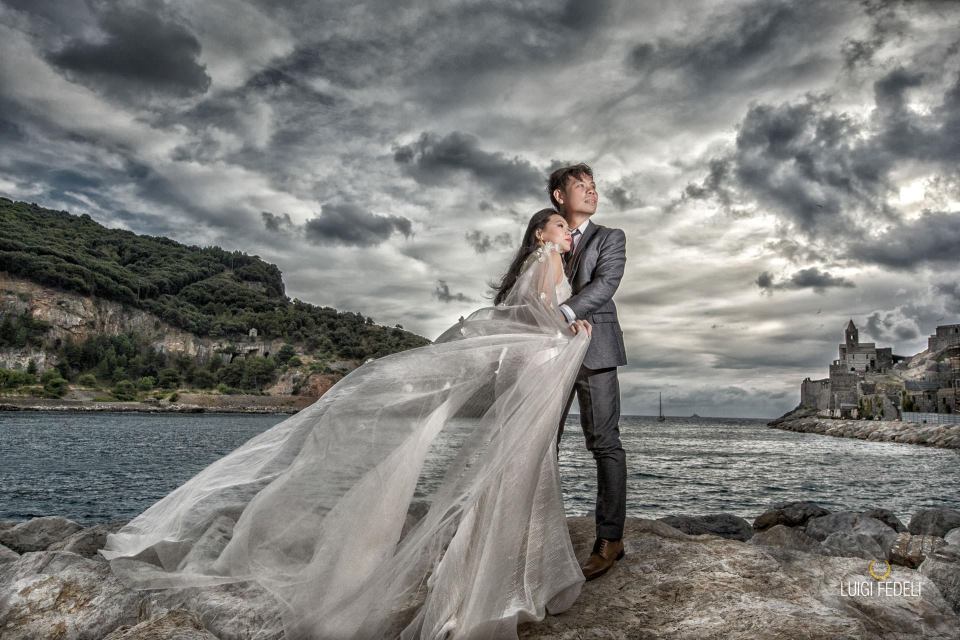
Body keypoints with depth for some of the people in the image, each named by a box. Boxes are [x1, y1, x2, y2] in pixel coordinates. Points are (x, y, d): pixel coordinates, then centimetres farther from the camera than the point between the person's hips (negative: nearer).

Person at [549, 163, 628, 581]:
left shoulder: (610, 238, 9)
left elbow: (604, 284, -9)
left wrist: (562, 313, -23)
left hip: (593, 351, -4)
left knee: (604, 443, -4)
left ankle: (610, 539, 1)